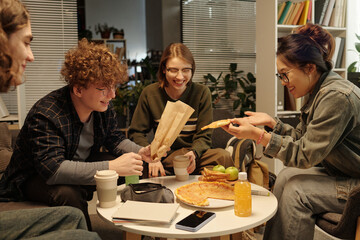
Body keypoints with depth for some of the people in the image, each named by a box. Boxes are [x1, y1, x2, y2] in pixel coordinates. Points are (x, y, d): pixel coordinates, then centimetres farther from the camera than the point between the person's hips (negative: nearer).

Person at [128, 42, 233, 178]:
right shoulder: (150, 94, 0)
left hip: (196, 155, 0)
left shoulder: (202, 93, -1)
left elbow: (204, 136, -2)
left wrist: (193, 153, -25)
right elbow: (136, 132, 1)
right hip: (164, 158, 0)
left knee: (223, 156, -31)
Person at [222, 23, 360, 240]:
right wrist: (271, 122, -3)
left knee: (296, 190, -18)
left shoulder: (336, 97, -27)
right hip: (341, 172, 9)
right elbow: (302, 138, 8)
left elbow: (305, 155, -25)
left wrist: (258, 135, -27)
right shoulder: (318, 92, 3)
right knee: (287, 175, 2)